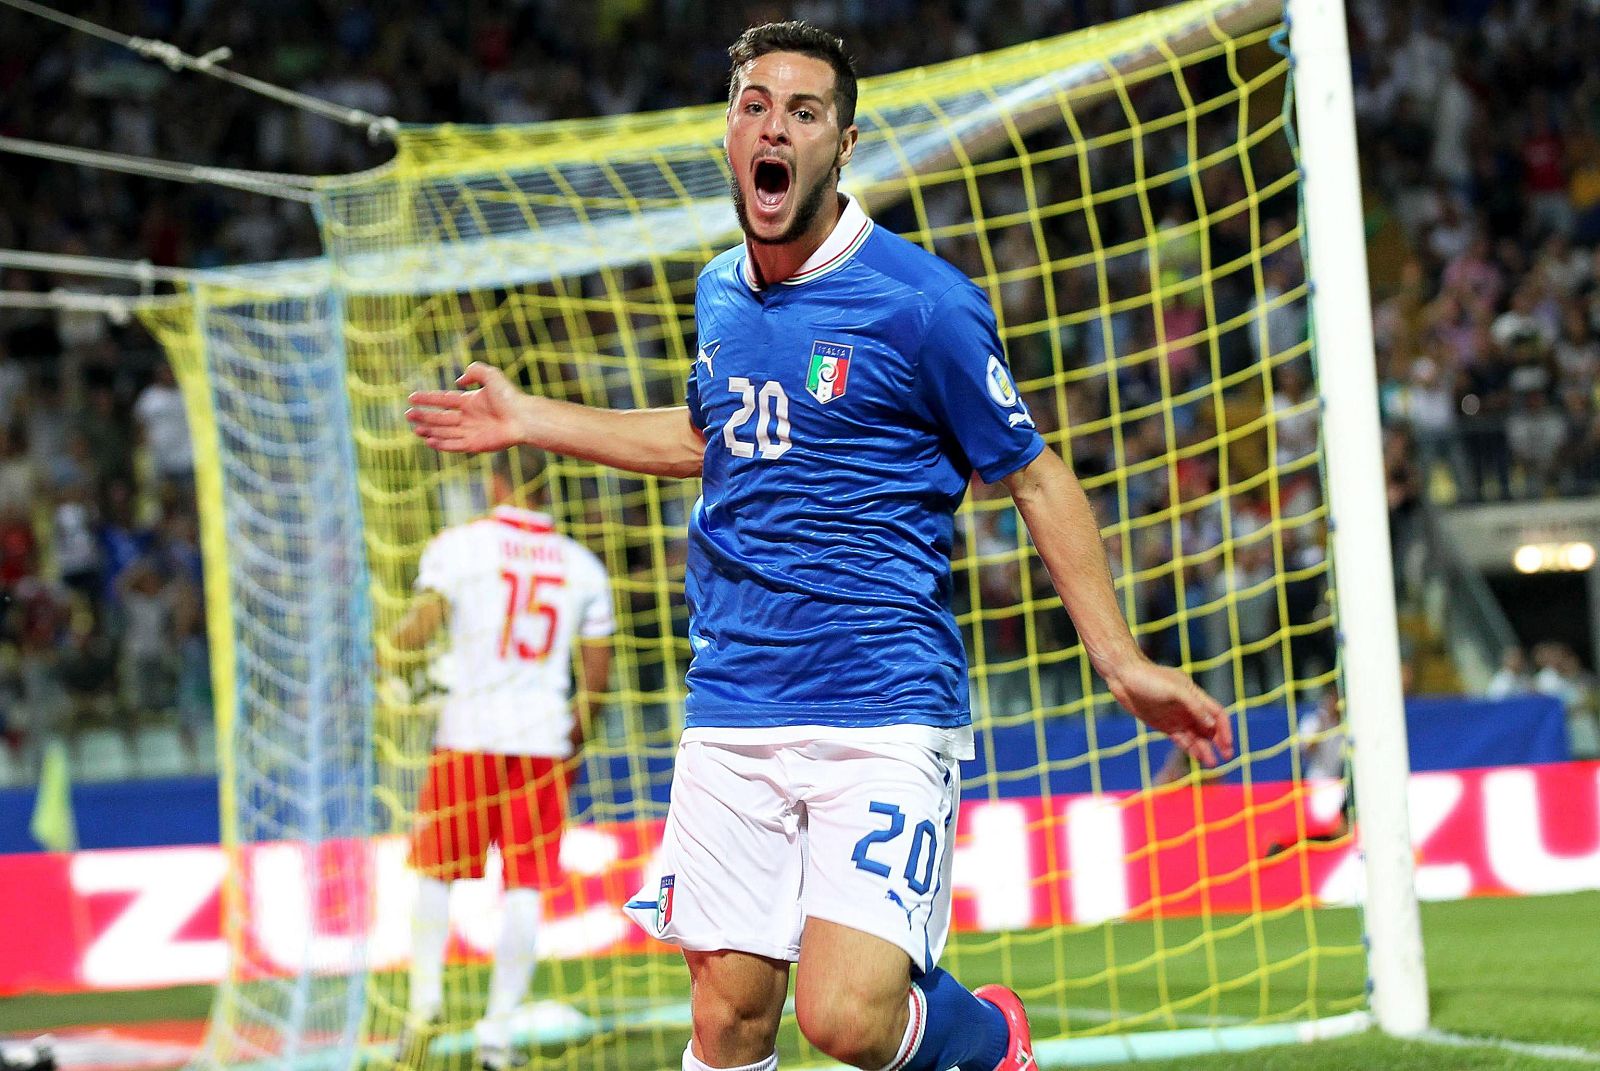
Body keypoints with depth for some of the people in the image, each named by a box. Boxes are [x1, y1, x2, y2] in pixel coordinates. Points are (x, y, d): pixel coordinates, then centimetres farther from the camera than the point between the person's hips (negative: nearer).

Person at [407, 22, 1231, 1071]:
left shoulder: (922, 302, -8)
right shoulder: (721, 293, 11)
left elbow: (1035, 477, -1)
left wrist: (1122, 661, -5)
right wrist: (531, 420, 30)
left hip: (885, 711, -6)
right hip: (733, 713, 6)